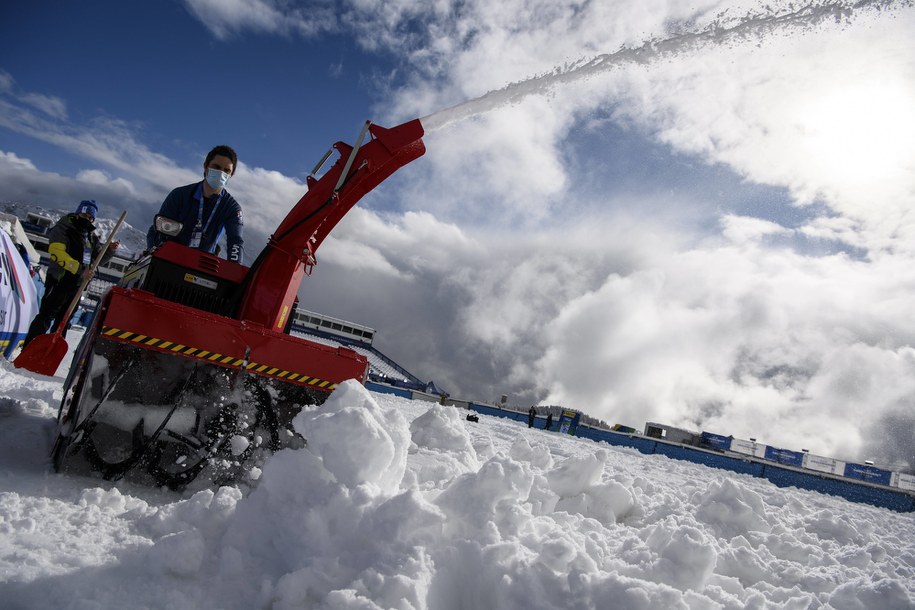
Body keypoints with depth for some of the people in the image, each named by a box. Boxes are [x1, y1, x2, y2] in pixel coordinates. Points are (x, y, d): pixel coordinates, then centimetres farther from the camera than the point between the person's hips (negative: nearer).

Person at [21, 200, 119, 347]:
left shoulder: (91, 237, 13)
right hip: (58, 280, -7)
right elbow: (56, 251, -20)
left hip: (76, 284, 7)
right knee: (45, 317, -8)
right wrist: (79, 268, -27)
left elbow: (98, 258, 18)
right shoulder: (63, 228, -7)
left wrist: (109, 250, -3)